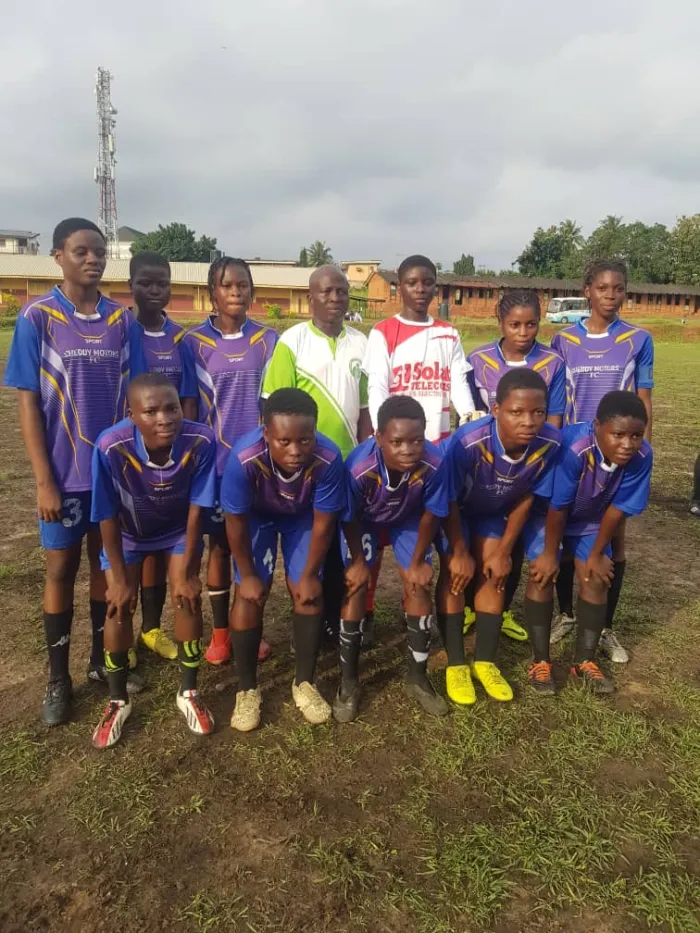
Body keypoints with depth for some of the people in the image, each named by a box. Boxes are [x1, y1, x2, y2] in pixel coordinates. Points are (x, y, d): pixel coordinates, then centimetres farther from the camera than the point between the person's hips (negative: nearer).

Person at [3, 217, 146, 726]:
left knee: (107, 563, 14)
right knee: (62, 569, 9)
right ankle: (58, 677, 24)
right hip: (66, 473, -2)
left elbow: (134, 397, 4)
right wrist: (44, 481, -11)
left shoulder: (123, 320, 1)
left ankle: (102, 658, 32)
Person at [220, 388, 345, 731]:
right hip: (256, 516, -1)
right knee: (251, 595, -8)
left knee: (308, 593, -4)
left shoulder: (328, 459, -39)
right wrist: (247, 575, -13)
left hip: (303, 516, 1)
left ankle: (304, 683, 16)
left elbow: (323, 522, -21)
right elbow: (235, 521, -24)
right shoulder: (244, 458, -42)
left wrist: (310, 575, -11)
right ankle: (247, 690, 10)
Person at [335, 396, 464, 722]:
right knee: (355, 586, -10)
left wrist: (418, 562, -7)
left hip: (407, 521, 2)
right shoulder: (359, 468, -41)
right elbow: (348, 520, -21)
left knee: (418, 586, -4)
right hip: (364, 521, -1)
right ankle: (348, 681, 7)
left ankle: (418, 677, 15)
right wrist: (359, 561, -8)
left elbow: (430, 514, -18)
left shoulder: (434, 464, -37)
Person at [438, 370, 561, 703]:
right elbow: (449, 500, -25)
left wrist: (504, 551, -6)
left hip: (494, 510, 3)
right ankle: (455, 665, 2)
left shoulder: (551, 443, -31)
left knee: (494, 571, 0)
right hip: (454, 508, -3)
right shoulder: (467, 442, -42)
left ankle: (485, 662, 14)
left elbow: (527, 498, -13)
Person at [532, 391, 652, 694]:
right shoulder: (573, 448, -41)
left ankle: (584, 662, 16)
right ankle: (541, 662, 4)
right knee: (543, 576, -11)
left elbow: (617, 508, -14)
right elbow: (557, 507, -28)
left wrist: (597, 554, -5)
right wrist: (550, 554, -16)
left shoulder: (642, 456, -27)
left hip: (590, 519, 4)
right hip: (547, 515, -4)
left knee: (597, 580, 0)